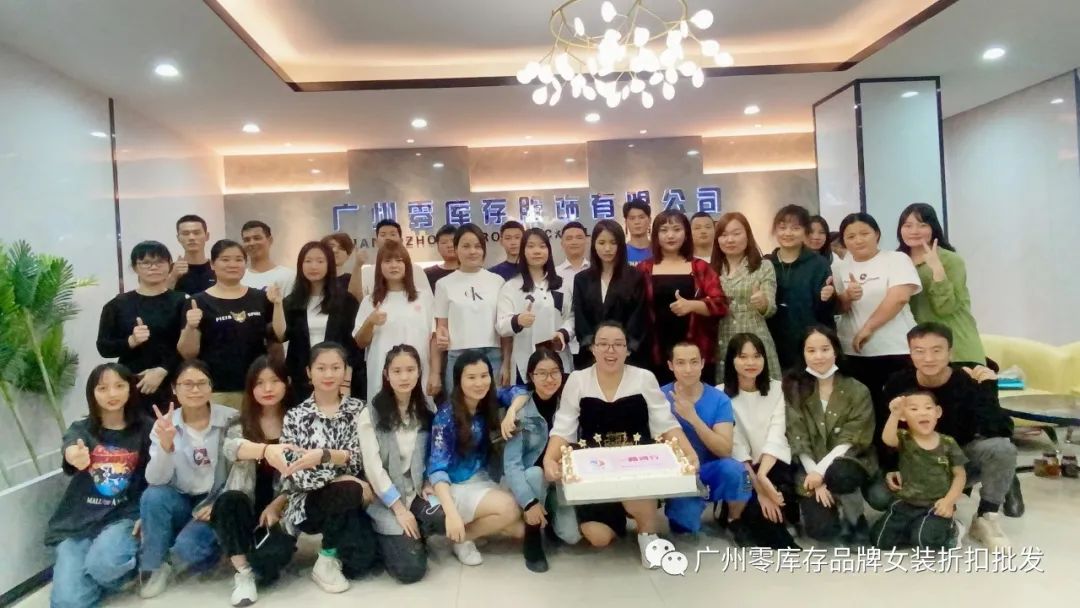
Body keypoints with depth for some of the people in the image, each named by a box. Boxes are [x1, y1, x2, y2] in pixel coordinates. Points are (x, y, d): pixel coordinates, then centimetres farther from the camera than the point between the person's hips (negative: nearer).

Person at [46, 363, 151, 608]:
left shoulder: (144, 430, 1)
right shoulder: (80, 429, 1)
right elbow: (69, 451, -23)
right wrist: (75, 457, -48)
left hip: (124, 516, -1)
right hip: (78, 521, 1)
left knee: (102, 564, -32)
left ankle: (129, 564, 1)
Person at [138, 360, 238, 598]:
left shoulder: (231, 420, -9)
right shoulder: (164, 424, -4)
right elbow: (155, 480, -15)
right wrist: (166, 445, -32)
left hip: (216, 503, -3)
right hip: (181, 502, 3)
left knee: (186, 547, -29)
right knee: (153, 496, -28)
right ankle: (152, 567, -7)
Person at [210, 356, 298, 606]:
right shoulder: (241, 422, 1)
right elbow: (231, 448, -25)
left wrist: (276, 505, -16)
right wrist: (266, 450, -47)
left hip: (278, 508, -1)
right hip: (245, 506, 1)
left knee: (278, 550, -31)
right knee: (228, 501, -33)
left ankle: (254, 565, 6)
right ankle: (243, 572, -15)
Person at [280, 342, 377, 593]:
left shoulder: (358, 409, 4)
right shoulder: (295, 416, 0)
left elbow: (358, 459, -9)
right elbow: (296, 475, -8)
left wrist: (323, 455, -27)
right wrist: (340, 479, -20)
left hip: (348, 503, 2)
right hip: (307, 502, -1)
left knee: (362, 561, -23)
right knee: (348, 491, -34)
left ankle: (333, 555, 13)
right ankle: (327, 560, -10)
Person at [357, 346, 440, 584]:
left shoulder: (424, 412, 7)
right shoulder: (371, 414, -8)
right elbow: (372, 466, -13)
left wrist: (428, 484, -7)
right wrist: (399, 509, -16)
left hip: (415, 492, 4)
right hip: (385, 498, -4)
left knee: (446, 518, -30)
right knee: (411, 569, -19)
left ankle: (411, 535, 3)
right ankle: (382, 538, 12)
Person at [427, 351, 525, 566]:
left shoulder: (487, 404, -5)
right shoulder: (446, 415, -22)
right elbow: (437, 469, -26)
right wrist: (451, 513, -38)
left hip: (483, 479, 6)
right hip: (454, 486, -6)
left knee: (520, 528, -6)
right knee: (509, 509, -26)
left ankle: (478, 525, 17)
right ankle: (462, 537, -3)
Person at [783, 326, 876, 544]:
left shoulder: (857, 391, -3)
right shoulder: (795, 389, -1)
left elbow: (852, 439, -9)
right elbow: (798, 440, -6)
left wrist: (822, 471, -21)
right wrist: (815, 476, -17)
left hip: (848, 462, 0)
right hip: (811, 468, 0)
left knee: (839, 474, -37)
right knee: (820, 529, -21)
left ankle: (856, 520, -5)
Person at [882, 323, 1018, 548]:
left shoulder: (969, 381, -22)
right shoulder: (898, 384, -16)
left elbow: (998, 431, -33)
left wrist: (987, 387, -38)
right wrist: (891, 469, -17)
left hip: (963, 455, -1)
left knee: (1002, 448, -33)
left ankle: (986, 518, -9)